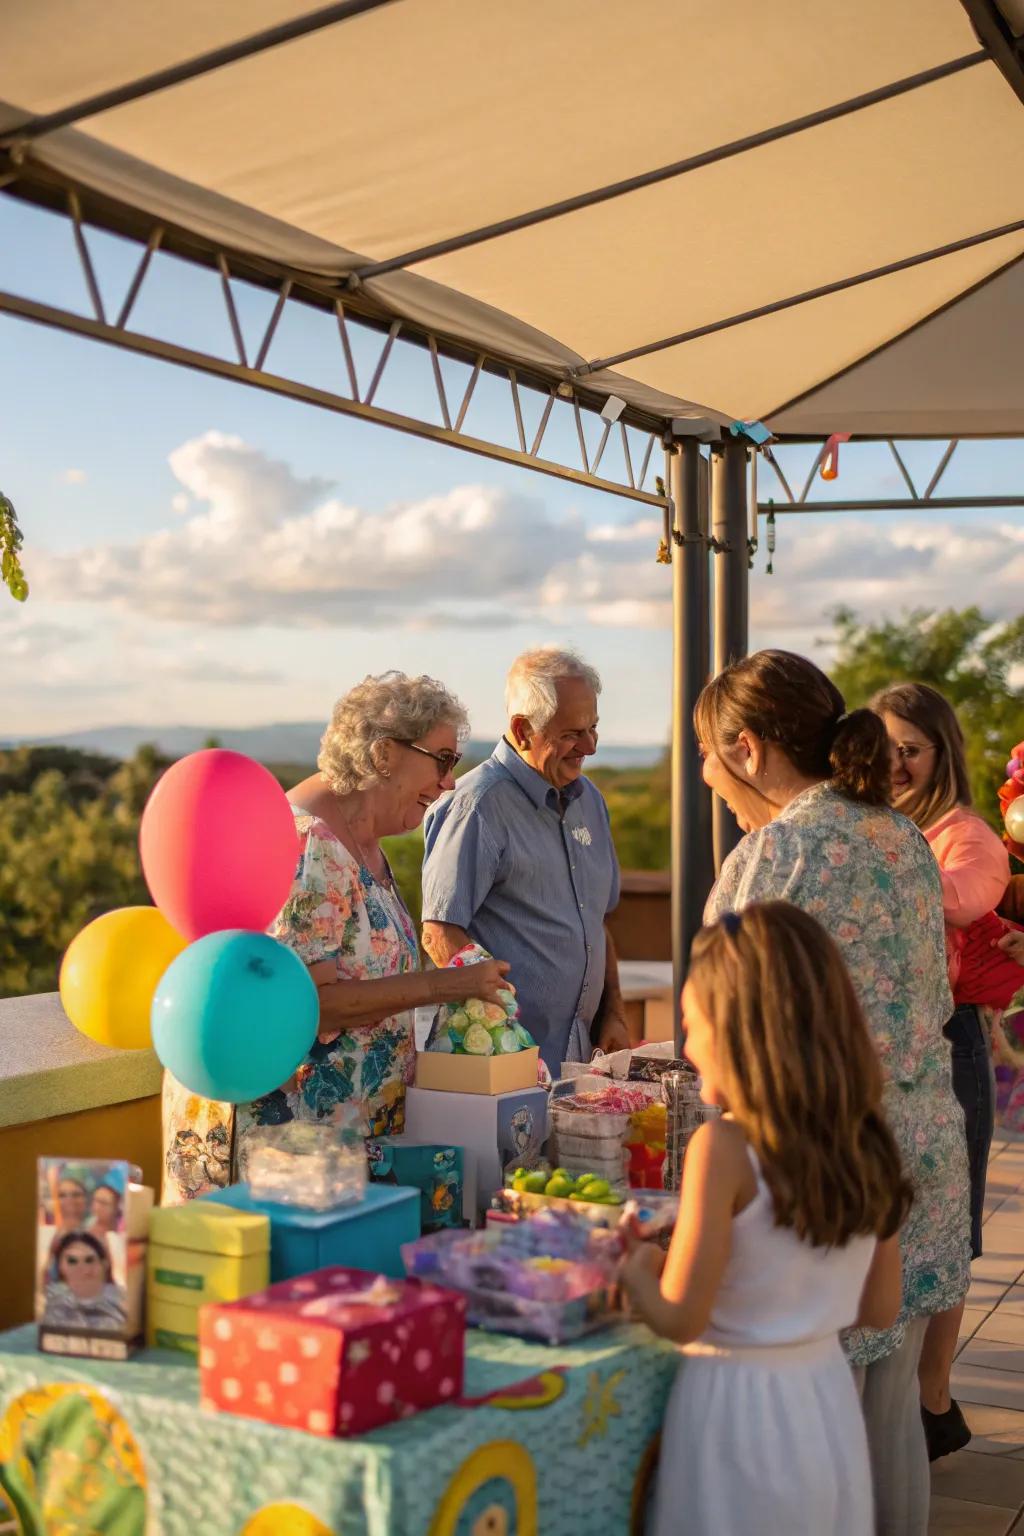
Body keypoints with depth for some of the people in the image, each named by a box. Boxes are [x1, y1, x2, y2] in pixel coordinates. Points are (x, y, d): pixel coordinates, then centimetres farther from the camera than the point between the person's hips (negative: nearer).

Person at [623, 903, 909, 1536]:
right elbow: (881, 1310, 7)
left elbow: (679, 1319, -16)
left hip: (740, 1402, -5)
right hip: (829, 1396, 6)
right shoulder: (866, 1143, -2)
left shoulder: (724, 1148, -20)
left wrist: (631, 1265, 2)